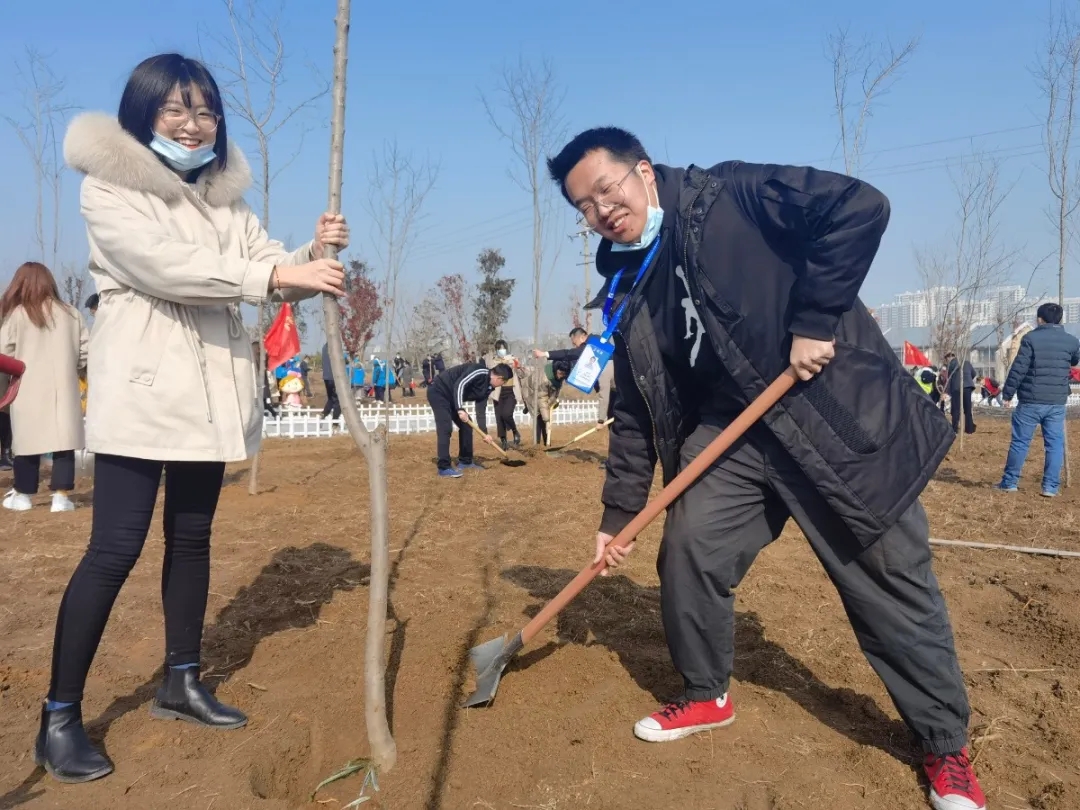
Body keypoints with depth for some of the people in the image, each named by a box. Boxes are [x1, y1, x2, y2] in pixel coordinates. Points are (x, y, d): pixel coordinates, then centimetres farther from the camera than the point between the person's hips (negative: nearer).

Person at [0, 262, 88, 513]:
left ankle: (22, 494, 18)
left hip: (28, 390, -1)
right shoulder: (70, 313, 5)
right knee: (63, 440, 3)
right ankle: (61, 495, 1)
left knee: (28, 441, 7)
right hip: (63, 389, 2)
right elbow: (84, 353, 6)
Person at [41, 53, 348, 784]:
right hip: (142, 391, -6)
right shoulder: (108, 187, -6)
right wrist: (279, 275, -29)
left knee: (193, 538, 13)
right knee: (116, 549, -7)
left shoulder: (225, 197, 12)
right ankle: (59, 717, 7)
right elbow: (165, 266, -22)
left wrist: (315, 255, -19)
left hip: (210, 391, 6)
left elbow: (267, 267, 3)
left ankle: (182, 682, 28)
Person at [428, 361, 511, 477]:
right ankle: (444, 468, -17)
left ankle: (465, 461, 21)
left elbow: (481, 410, 12)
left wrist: (485, 433, 10)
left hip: (451, 398, 10)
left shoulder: (487, 388, 7)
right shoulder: (479, 372, -21)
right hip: (438, 392, -10)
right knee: (446, 428, -18)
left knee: (466, 425, 10)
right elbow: (459, 385, -30)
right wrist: (461, 409, -32)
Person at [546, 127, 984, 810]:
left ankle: (947, 746, 24)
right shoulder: (627, 293, 5)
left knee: (892, 576, 2)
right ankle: (709, 696, 22)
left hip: (837, 411, -5)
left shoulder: (731, 196, -12)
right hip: (726, 430, 6)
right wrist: (620, 511, 8)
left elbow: (860, 207, -18)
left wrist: (813, 320, -21)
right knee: (687, 548, -5)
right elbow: (635, 411, 9)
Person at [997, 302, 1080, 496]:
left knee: (1020, 442, 5)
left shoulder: (1031, 338, -7)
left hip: (1030, 400, -3)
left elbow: (1018, 369, -10)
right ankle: (1050, 486, 4)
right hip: (1057, 402, 3)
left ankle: (1010, 482, 12)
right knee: (1055, 443, 7)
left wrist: (1007, 393, -2)